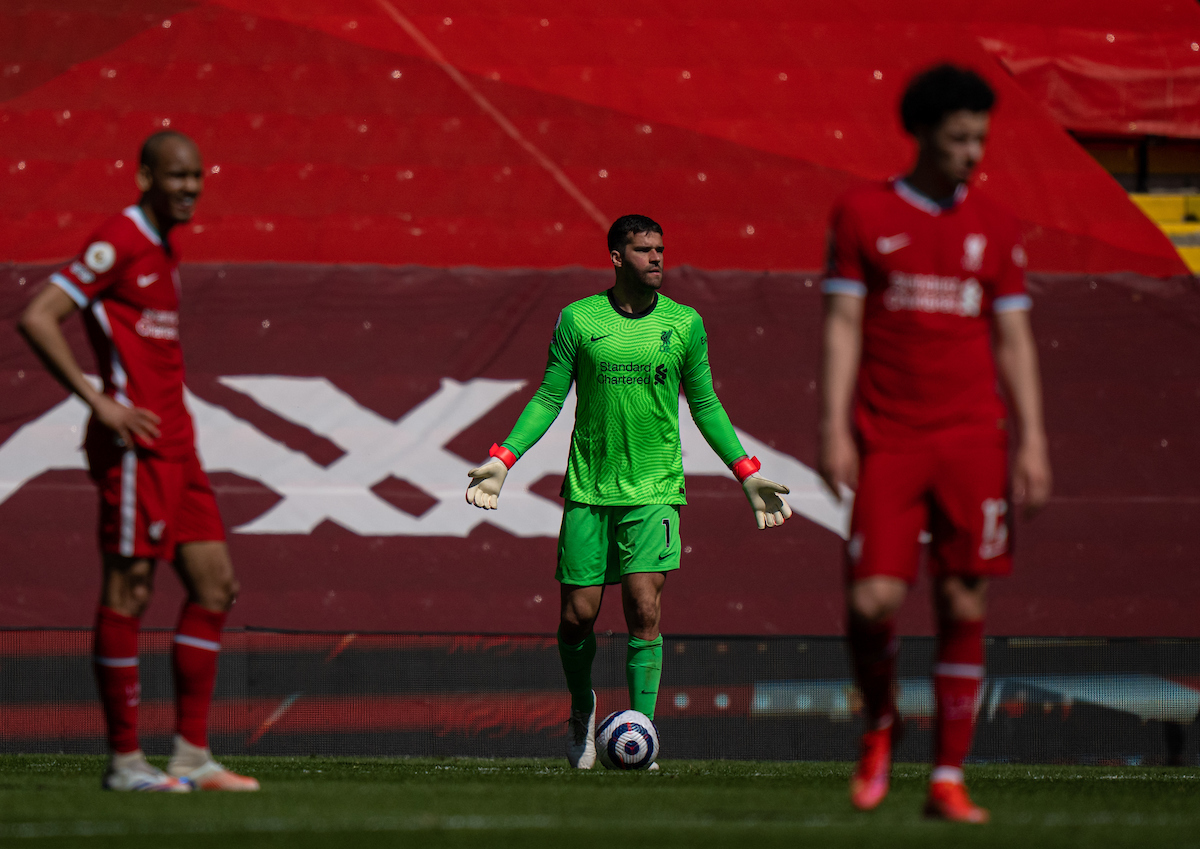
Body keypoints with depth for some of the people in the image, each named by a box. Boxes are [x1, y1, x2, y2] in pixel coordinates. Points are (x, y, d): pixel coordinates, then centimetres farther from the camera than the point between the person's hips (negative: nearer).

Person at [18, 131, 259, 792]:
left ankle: (192, 756, 9)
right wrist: (99, 402, -18)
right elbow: (36, 318, -17)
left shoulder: (163, 250, 18)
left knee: (215, 585, 6)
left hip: (173, 446, 10)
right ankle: (125, 761, 0)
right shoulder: (117, 242, -11)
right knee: (129, 592, -5)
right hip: (135, 443, -10)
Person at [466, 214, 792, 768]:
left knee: (644, 611, -12)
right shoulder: (578, 320, 1)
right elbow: (549, 398, 6)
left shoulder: (685, 323, 4)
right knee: (577, 616, 1)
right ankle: (582, 709, 30)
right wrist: (503, 461, -3)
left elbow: (705, 405, 12)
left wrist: (747, 476, 9)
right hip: (588, 489, 0)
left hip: (654, 491, 0)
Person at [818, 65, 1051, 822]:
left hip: (972, 439, 2)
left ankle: (949, 781, 5)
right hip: (888, 440, -2)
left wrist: (1031, 440, 1)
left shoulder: (996, 229, 10)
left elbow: (1014, 339, 10)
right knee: (873, 602, -13)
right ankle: (880, 725, 17)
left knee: (965, 606, -1)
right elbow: (843, 326, 2)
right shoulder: (863, 214, 4)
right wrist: (834, 429, -6)